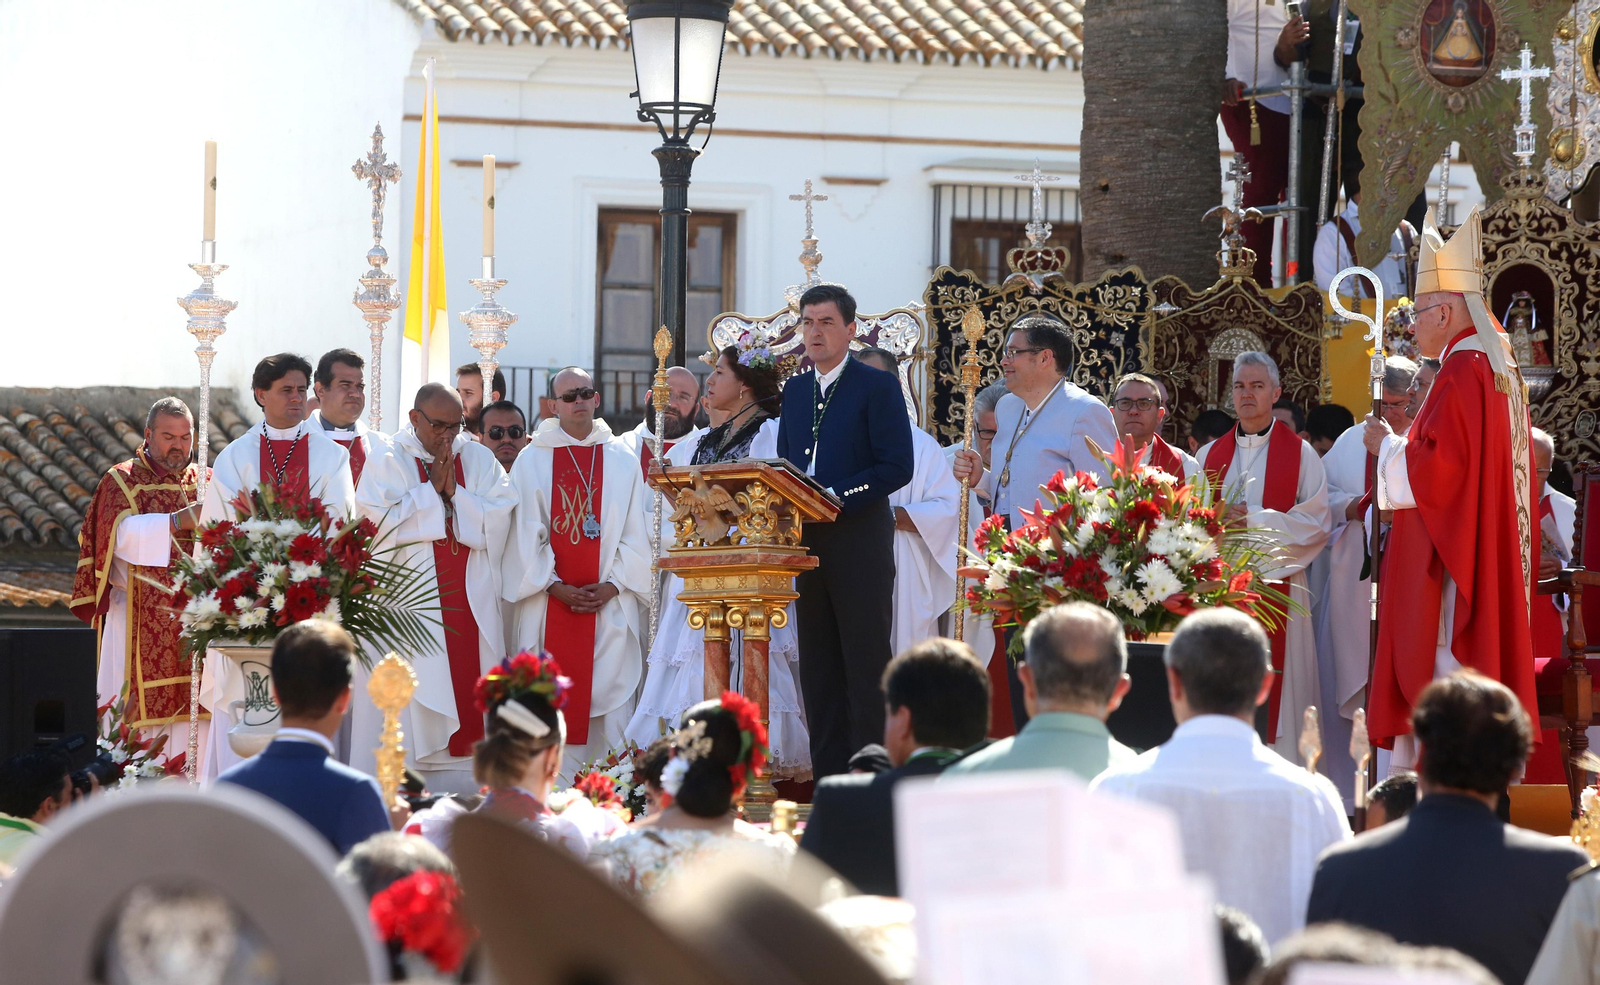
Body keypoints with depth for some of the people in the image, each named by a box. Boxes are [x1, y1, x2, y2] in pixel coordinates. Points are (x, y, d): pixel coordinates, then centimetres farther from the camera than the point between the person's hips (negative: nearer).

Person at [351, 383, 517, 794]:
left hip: (471, 602, 3)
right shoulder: (387, 460, 3)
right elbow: (381, 522, -11)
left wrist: (455, 492, -9)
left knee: (470, 692, -1)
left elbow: (499, 518, 0)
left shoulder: (479, 459, 12)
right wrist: (431, 489, -8)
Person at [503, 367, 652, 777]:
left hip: (610, 601, 1)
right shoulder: (532, 461, 7)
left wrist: (611, 586, -6)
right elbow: (526, 533, 1)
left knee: (612, 693, -5)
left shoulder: (623, 462, 10)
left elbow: (635, 535, 7)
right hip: (550, 603, -1)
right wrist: (556, 586, -9)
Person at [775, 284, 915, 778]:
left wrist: (836, 497, -17)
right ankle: (828, 780, 9)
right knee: (818, 667, 6)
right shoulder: (795, 390, 17)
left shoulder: (878, 386, -3)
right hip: (808, 543, 7)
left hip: (860, 541, -7)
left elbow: (897, 466, -11)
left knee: (866, 664, -6)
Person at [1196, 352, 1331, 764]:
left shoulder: (1300, 454, 5)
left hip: (1276, 585, -3)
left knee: (1275, 697, -7)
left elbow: (1316, 524, -3)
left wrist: (1253, 517, -12)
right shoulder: (1210, 455, 15)